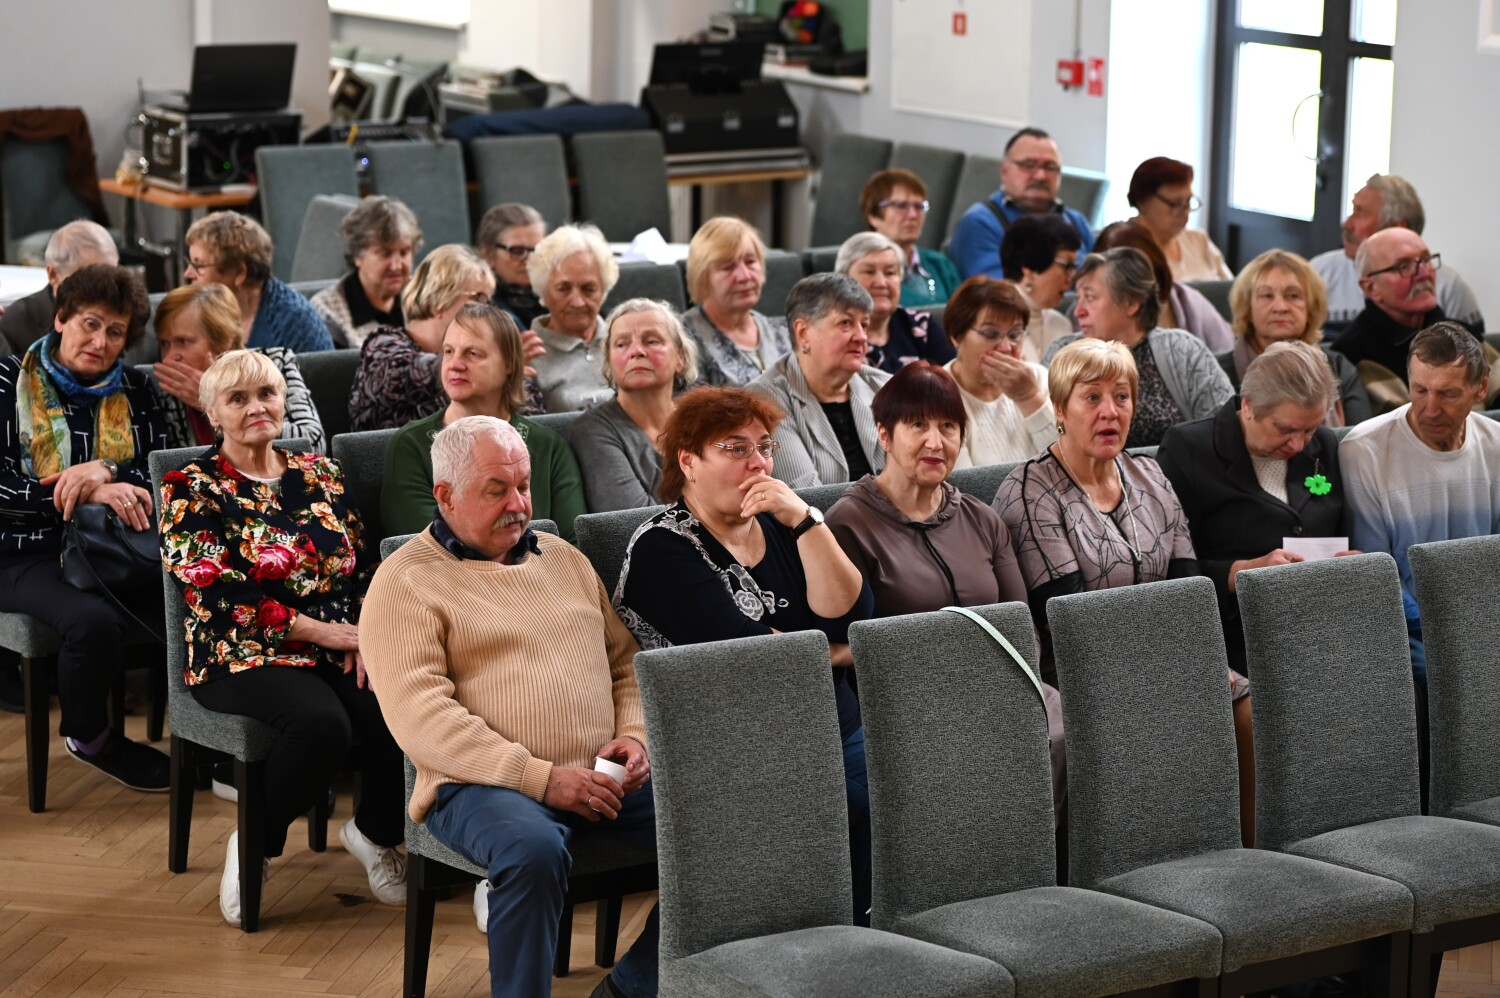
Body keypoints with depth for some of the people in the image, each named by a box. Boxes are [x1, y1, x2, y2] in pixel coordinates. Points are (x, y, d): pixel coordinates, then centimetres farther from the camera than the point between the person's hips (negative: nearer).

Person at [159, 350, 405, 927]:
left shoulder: (320, 475, 16)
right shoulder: (190, 489, 2)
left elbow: (364, 569, 14)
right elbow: (214, 593, -9)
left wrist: (368, 635, -8)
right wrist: (318, 630, -14)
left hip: (342, 650, 4)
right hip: (243, 657, -4)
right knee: (321, 723, -36)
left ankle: (375, 833, 2)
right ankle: (256, 846, -10)